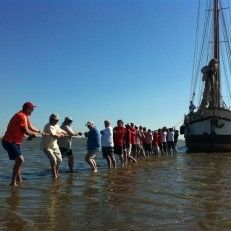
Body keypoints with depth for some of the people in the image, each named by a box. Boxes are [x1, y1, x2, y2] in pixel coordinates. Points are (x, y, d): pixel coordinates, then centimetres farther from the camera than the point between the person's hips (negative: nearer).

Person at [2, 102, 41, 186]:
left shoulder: (25, 116, 11)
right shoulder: (21, 116, -21)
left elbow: (31, 127, 20)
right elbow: (26, 131, -21)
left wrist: (39, 131, 12)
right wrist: (34, 134, -2)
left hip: (15, 142, 11)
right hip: (9, 142, -11)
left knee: (19, 160, 23)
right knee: (20, 159, -21)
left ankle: (18, 178, 37)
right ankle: (13, 182, -15)